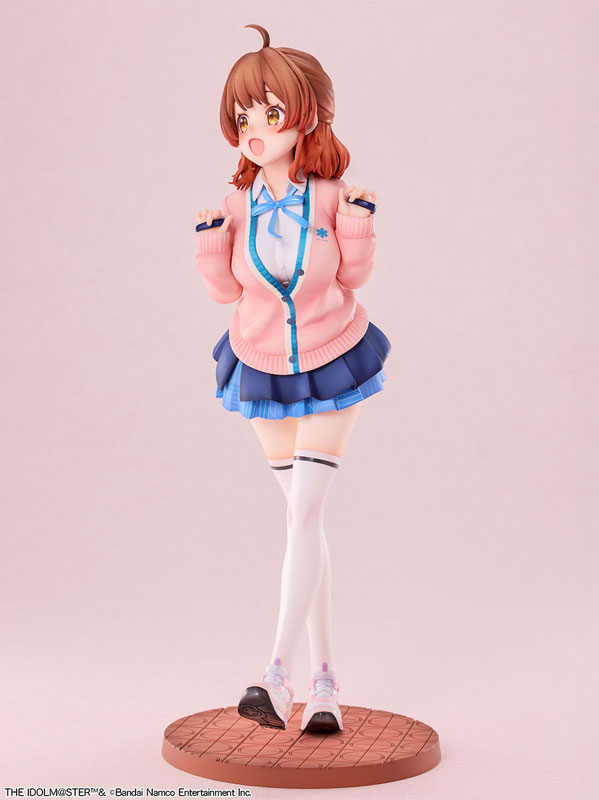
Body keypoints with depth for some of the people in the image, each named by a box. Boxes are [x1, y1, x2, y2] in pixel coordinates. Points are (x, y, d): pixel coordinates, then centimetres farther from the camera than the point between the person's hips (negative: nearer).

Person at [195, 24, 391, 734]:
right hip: (264, 369, 2)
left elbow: (354, 277, -2)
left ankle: (278, 674, -10)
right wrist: (211, 237, -16)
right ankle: (324, 681, 16)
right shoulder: (240, 203, -9)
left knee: (304, 512, -11)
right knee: (302, 517, 8)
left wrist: (359, 219, -18)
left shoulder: (331, 195, -14)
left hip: (334, 362, -2)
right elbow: (226, 290, 0)